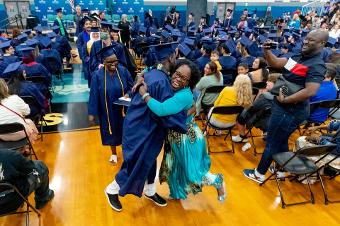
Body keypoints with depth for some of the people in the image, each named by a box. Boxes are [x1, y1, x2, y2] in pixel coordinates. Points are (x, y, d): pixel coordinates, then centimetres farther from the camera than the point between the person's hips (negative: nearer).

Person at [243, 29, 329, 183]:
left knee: (272, 142, 4)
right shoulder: (299, 57, 6)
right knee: (281, 141, 23)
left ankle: (259, 174, 21)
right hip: (284, 107, 9)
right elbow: (275, 63, 4)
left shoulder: (317, 65, -19)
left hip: (290, 111, -9)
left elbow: (310, 91, -31)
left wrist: (285, 100, -25)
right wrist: (267, 51, -13)